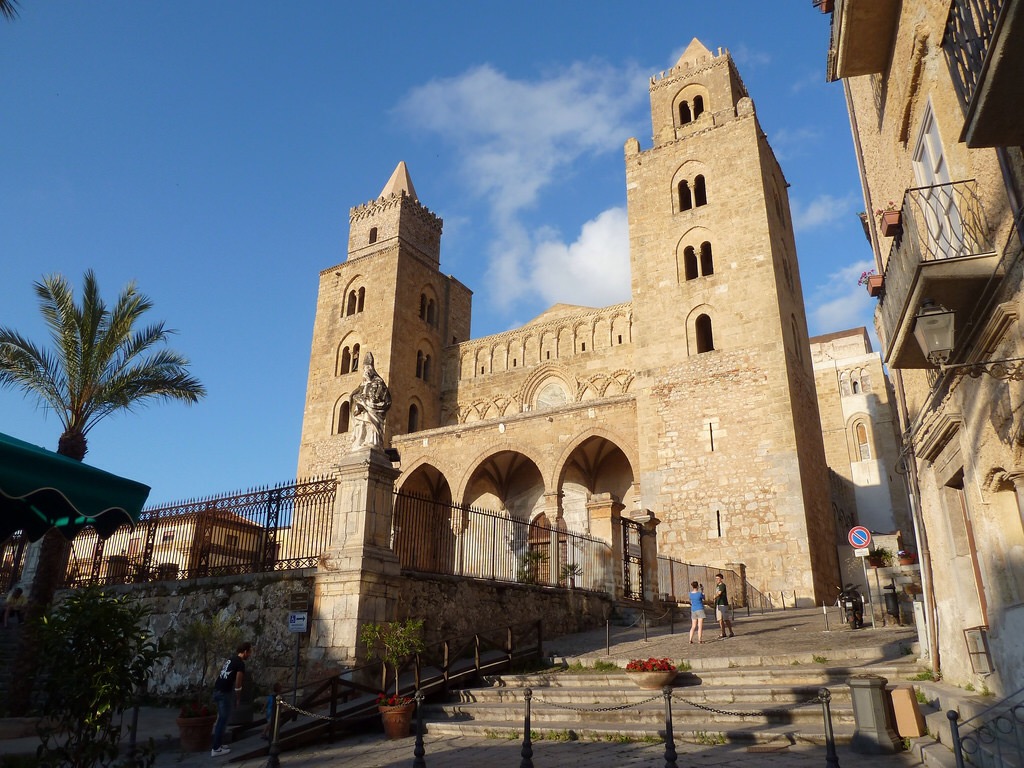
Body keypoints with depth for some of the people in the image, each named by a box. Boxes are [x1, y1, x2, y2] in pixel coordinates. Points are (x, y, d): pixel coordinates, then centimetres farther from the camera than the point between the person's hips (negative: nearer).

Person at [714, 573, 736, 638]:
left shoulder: (722, 585, -11)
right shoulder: (717, 586, 15)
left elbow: (719, 593, -16)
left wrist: (715, 596, 0)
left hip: (723, 604, -8)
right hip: (718, 604, 8)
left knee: (726, 619, -4)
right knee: (720, 619, 6)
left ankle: (731, 632, 4)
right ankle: (723, 633, 11)